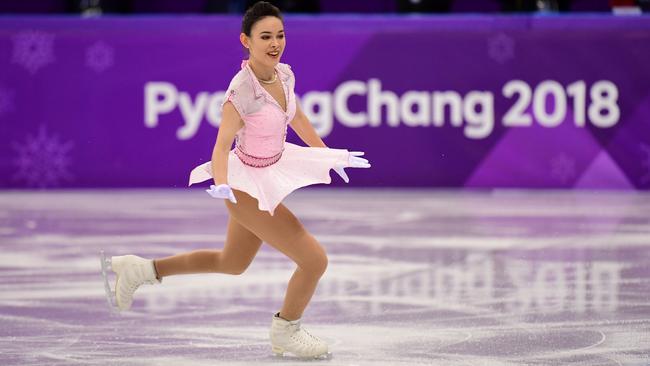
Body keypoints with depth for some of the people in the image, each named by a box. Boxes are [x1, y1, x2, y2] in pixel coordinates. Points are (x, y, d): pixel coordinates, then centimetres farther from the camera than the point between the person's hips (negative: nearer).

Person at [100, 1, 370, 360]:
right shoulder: (242, 91, -28)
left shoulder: (284, 74, -5)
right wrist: (221, 185, -48)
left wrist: (329, 154, 23)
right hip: (248, 187, -9)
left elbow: (297, 119, 13)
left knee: (232, 263, 27)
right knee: (315, 260, -5)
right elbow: (222, 143, -31)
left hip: (269, 174, 9)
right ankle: (285, 334, 21)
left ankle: (141, 269, 34)